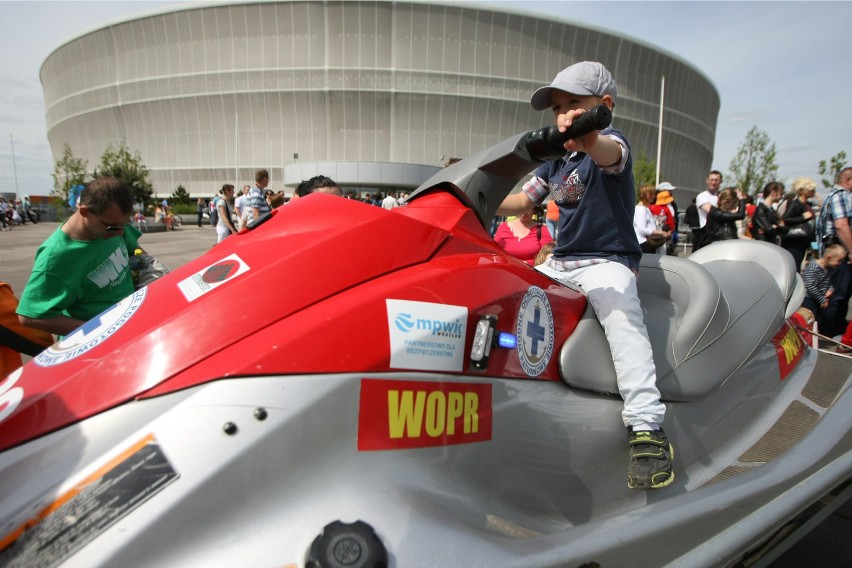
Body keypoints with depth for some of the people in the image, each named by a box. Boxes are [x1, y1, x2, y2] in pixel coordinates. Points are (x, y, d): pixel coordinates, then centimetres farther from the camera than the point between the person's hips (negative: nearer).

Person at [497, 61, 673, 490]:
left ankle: (646, 427, -34)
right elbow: (523, 200, 18)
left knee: (623, 322, -32)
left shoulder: (611, 141, -10)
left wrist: (588, 141, -60)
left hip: (609, 262, -8)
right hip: (559, 264, 8)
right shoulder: (554, 161, 13)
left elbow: (611, 153, -36)